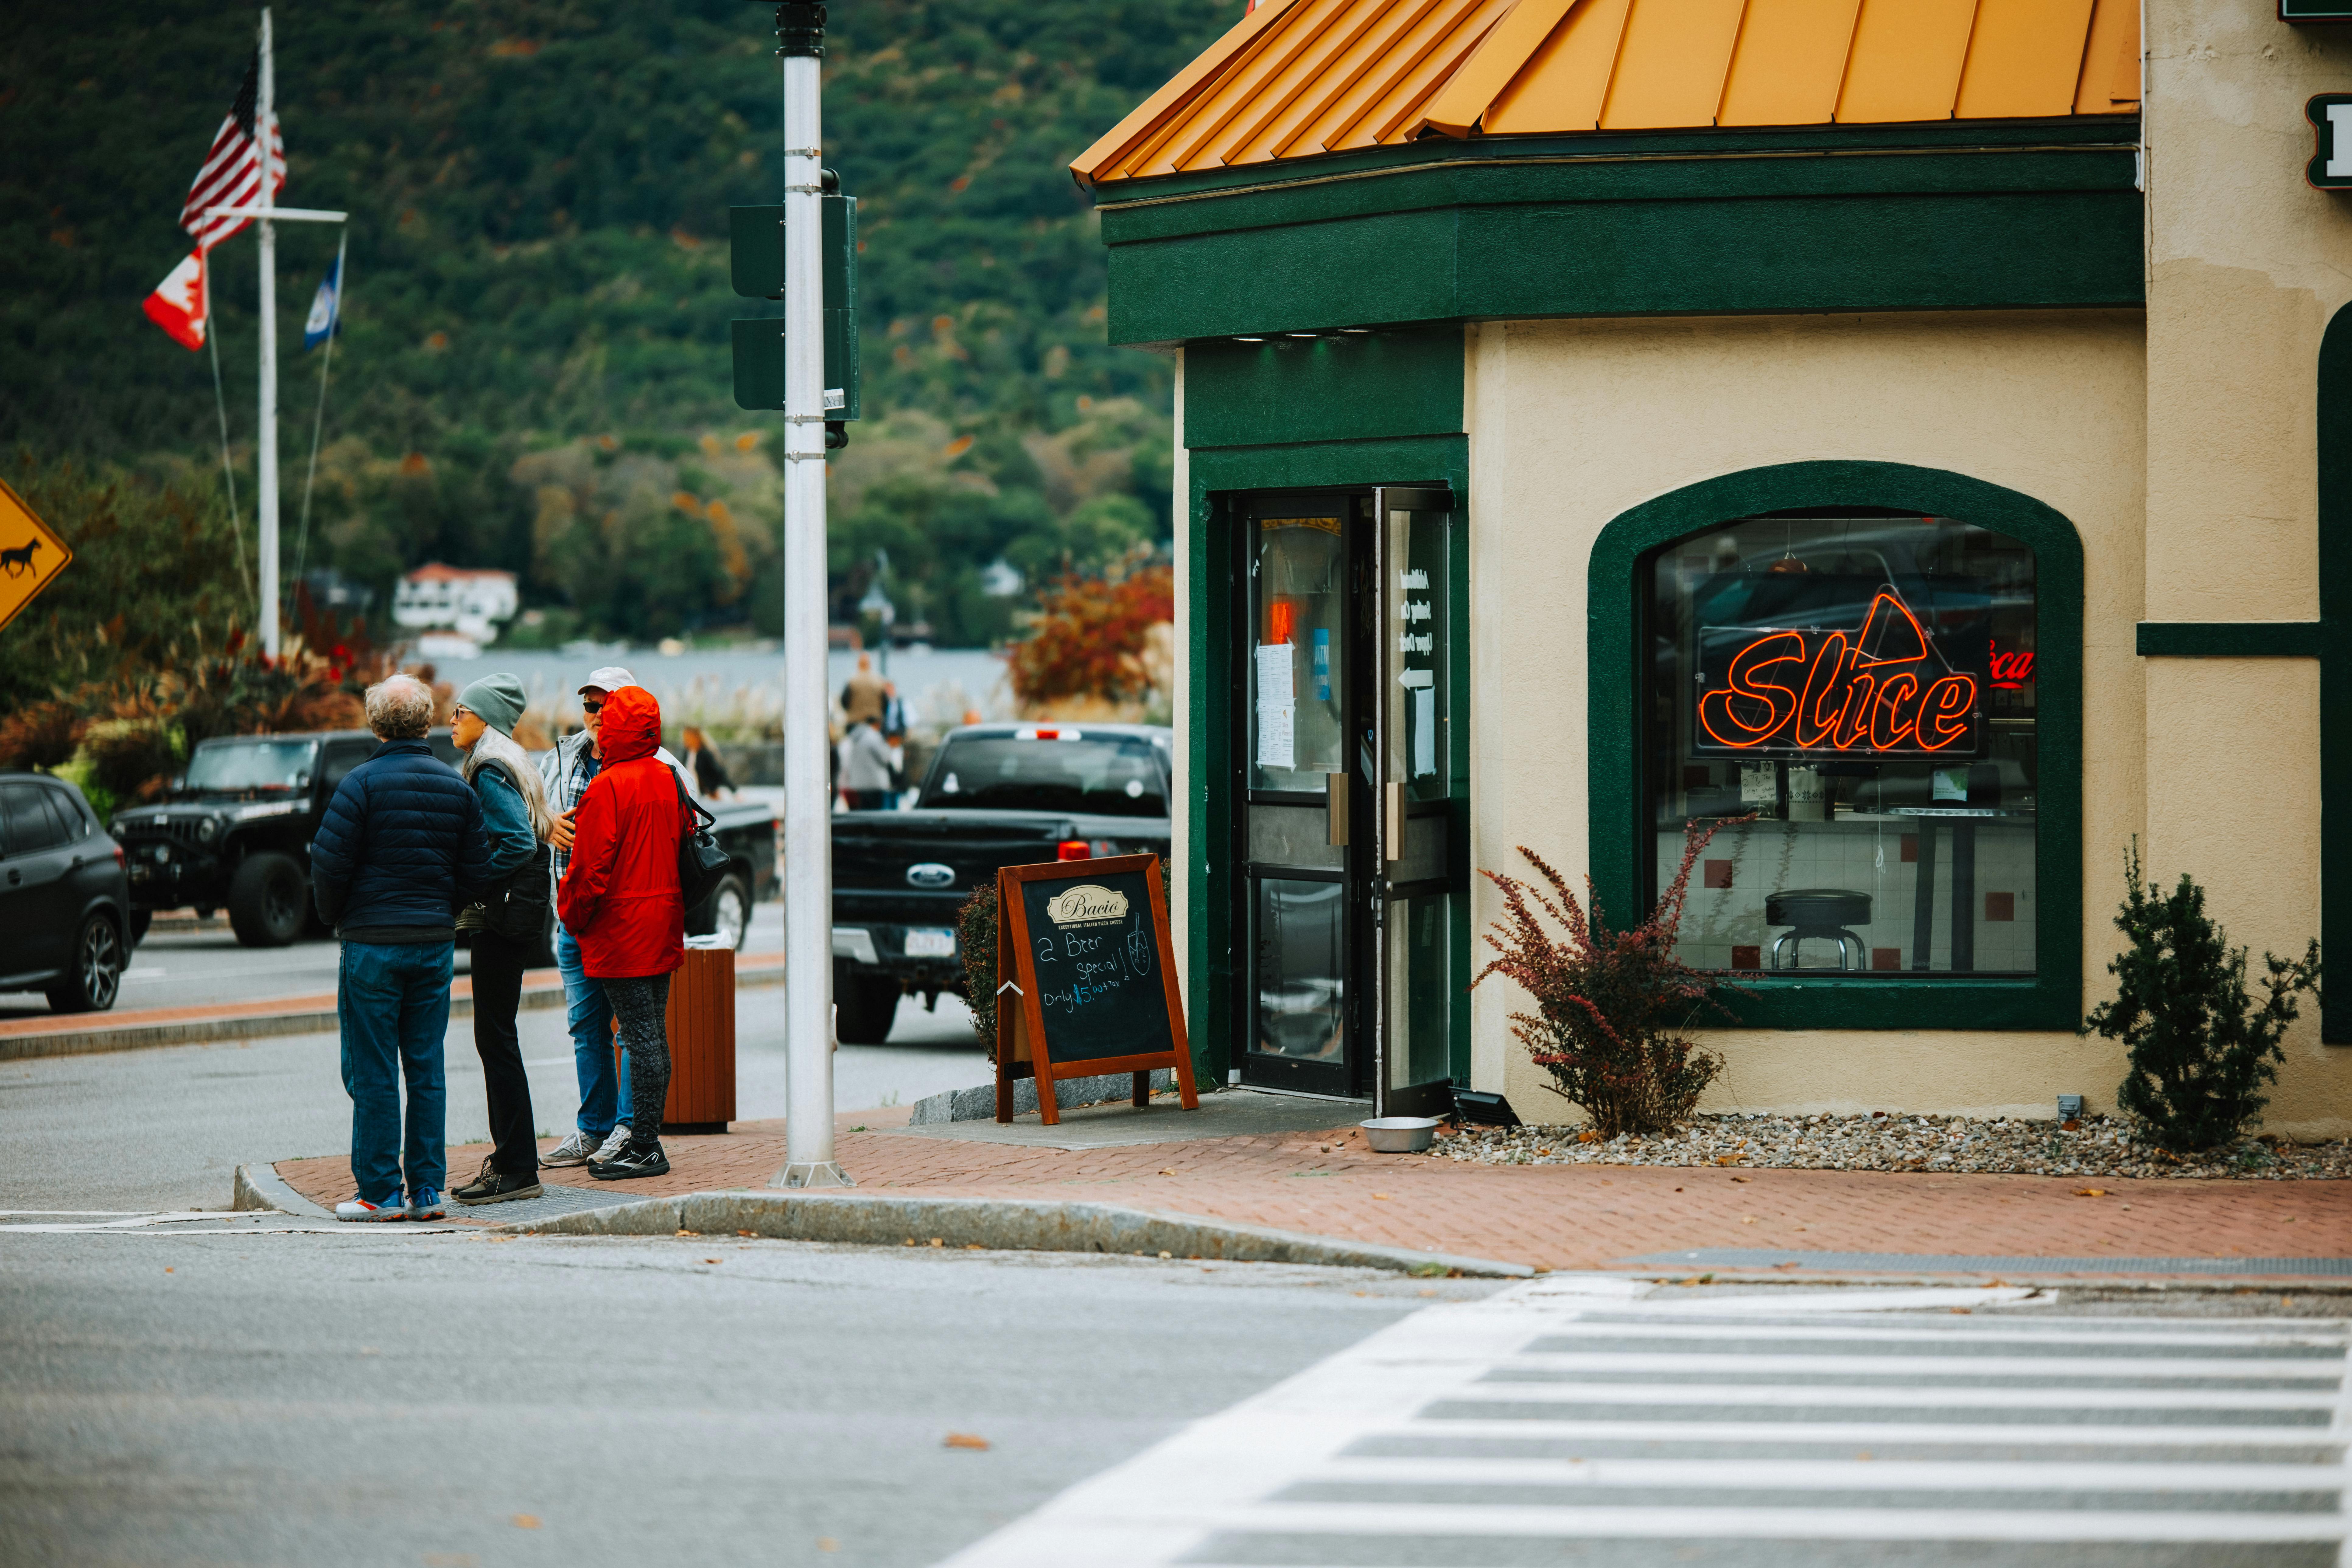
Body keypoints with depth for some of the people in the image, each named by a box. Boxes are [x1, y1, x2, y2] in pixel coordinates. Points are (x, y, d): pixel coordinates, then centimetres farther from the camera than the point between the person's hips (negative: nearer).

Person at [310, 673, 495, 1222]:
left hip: (373, 944, -5)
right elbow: (478, 875, 5)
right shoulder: (457, 787, 5)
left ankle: (380, 1191, -1)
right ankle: (427, 1190, 9)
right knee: (426, 1069, 9)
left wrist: (336, 917, 6)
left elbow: (329, 864, -12)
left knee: (373, 1073, -1)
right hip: (436, 943, 5)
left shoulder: (363, 783, -10)